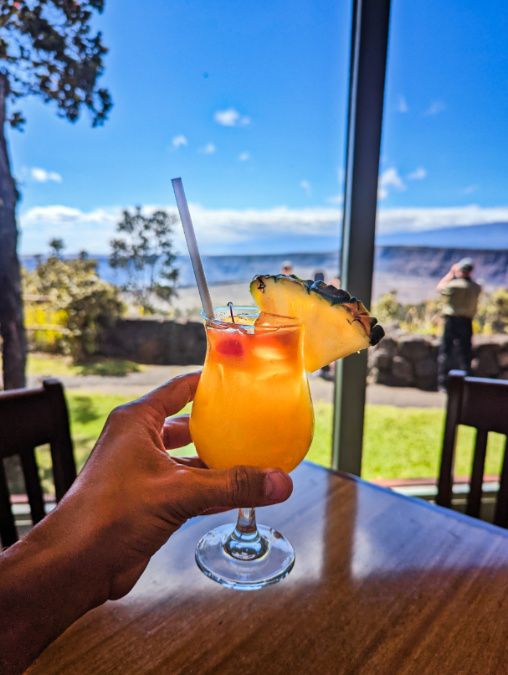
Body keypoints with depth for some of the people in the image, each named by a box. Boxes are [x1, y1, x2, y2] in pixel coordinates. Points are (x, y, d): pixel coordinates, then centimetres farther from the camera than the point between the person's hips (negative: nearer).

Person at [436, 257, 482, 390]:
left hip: (452, 320, -4)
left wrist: (451, 273, 11)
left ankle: (443, 382, -1)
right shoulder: (477, 287, 3)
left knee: (445, 350, 1)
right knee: (466, 352, 13)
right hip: (467, 323, 4)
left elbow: (440, 287, 5)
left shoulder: (454, 285, -13)